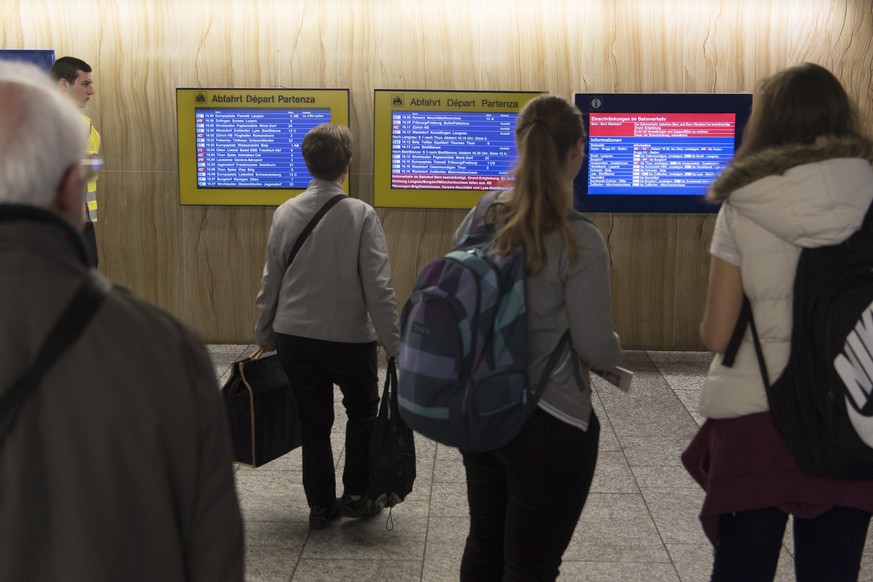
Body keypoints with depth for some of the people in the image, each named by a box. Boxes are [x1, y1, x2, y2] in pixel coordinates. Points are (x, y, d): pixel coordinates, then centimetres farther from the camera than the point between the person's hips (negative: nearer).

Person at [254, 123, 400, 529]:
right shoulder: (361, 215, -14)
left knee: (314, 421, 16)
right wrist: (394, 346, -10)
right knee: (363, 411, 21)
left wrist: (265, 336, 14)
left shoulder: (285, 213, -4)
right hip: (349, 337, -3)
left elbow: (271, 282, 2)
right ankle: (355, 494, 23)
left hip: (293, 335, 3)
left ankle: (321, 504, 23)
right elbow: (378, 288, -16)